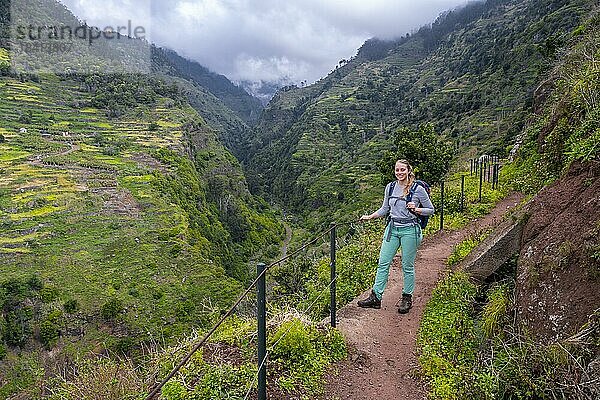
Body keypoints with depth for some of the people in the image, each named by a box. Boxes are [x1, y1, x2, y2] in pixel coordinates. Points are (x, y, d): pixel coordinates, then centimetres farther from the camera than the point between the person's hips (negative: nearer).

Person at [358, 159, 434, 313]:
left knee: (407, 266, 6)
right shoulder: (390, 187, 6)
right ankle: (375, 297, 10)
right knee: (383, 263, 3)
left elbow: (431, 210, 1)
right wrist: (370, 216, 6)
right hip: (392, 228, 4)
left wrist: (416, 209, -15)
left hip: (409, 230, -4)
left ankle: (407, 298, 22)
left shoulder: (418, 189, -6)